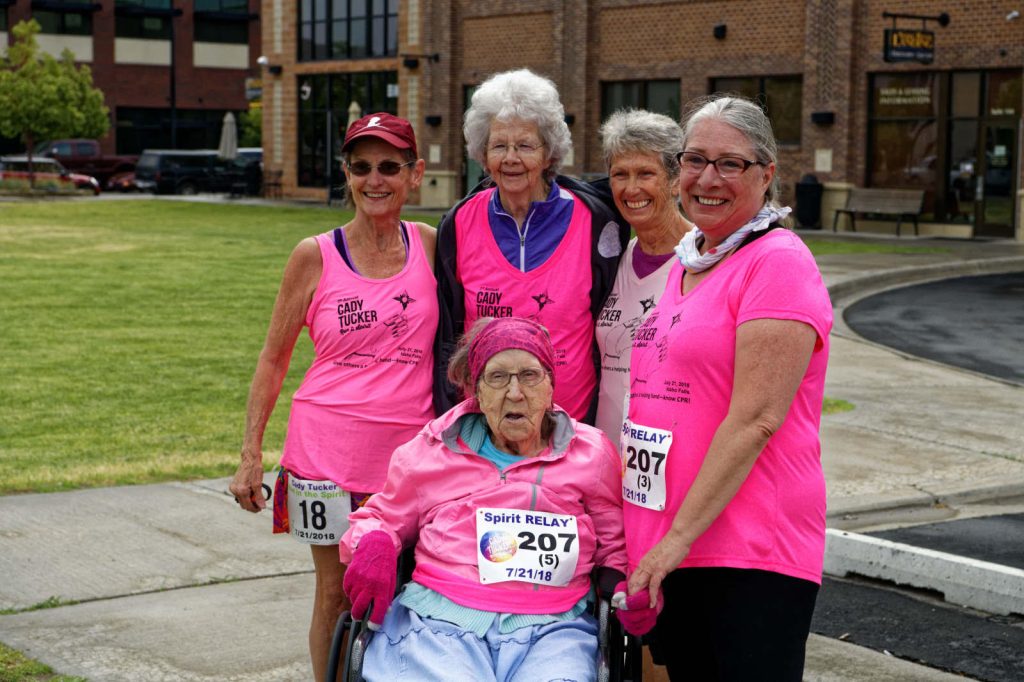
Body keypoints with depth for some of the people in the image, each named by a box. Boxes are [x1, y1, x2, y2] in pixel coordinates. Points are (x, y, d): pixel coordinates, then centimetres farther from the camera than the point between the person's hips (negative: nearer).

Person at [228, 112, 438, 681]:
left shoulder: (430, 245, 3)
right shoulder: (316, 256, -1)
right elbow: (274, 357, 5)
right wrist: (251, 454, 1)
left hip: (411, 447, 1)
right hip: (329, 447, -1)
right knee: (336, 593, 6)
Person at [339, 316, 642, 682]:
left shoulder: (591, 454, 14)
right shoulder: (431, 451, 14)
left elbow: (616, 547, 23)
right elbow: (381, 518, 27)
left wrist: (628, 591, 2)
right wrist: (373, 545, 4)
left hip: (550, 627, 1)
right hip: (438, 620, 0)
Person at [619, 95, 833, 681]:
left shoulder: (779, 262, -10)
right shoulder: (687, 265, 15)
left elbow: (755, 420, -17)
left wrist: (679, 535, -18)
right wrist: (649, 536, 14)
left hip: (751, 557, -8)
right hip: (665, 547, 8)